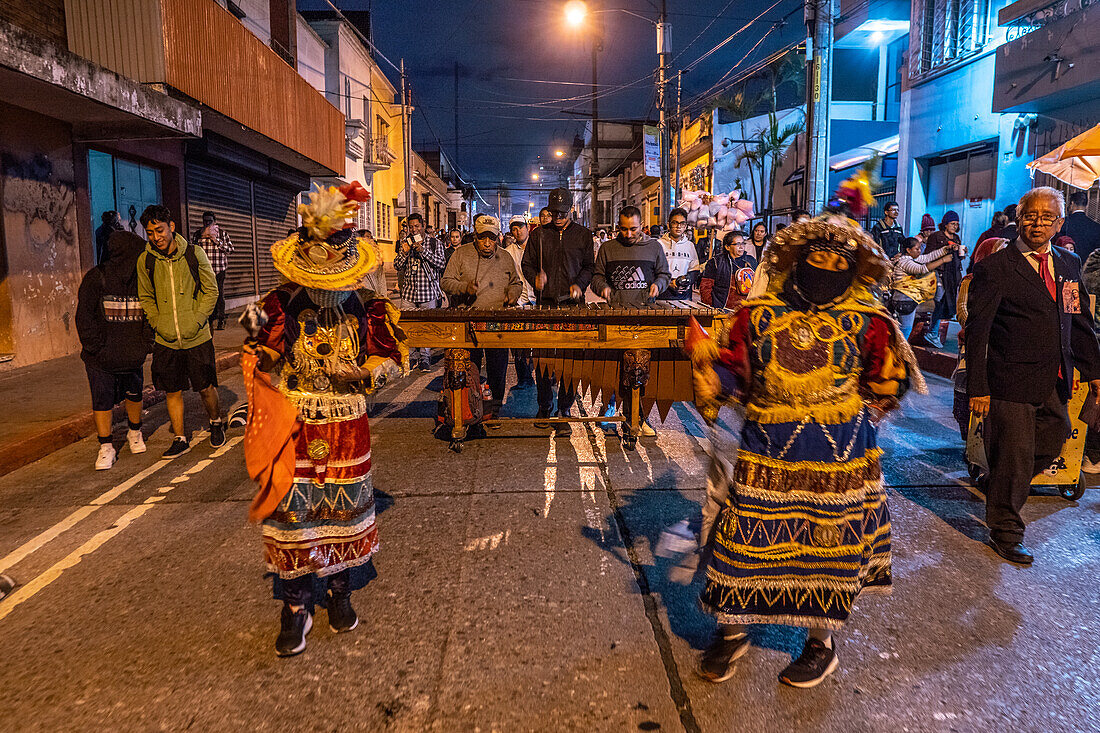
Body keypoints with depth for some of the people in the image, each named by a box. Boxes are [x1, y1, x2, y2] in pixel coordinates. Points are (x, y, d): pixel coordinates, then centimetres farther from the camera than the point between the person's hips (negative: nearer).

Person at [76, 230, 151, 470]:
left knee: (134, 394, 15)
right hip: (101, 358, -2)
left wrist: (144, 345, -5)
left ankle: (134, 432, 39)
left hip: (132, 356, 3)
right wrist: (95, 347, -13)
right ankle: (106, 447, 16)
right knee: (102, 400, 3)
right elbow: (85, 317, -7)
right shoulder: (96, 277, -8)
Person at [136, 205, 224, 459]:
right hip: (165, 340, 2)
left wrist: (195, 321, -9)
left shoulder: (194, 254, -5)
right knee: (172, 391, 8)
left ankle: (216, 423, 32)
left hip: (197, 337, -2)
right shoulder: (145, 260, 0)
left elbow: (211, 291, -1)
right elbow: (146, 297, 11)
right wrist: (158, 324, -2)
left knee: (206, 387, 6)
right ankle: (180, 439, 21)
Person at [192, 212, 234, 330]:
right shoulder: (197, 234, 12)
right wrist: (202, 237, -5)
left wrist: (216, 240, -9)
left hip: (219, 270, -1)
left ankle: (221, 320, 3)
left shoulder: (222, 233, 9)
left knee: (219, 295, -3)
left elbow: (230, 248, 1)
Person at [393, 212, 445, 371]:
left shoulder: (434, 243, 4)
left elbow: (441, 263, -7)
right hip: (409, 292, 3)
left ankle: (425, 358, 7)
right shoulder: (405, 243, 12)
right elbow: (397, 266, 10)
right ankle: (413, 357, 12)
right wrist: (404, 252, -7)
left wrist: (423, 251, -15)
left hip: (428, 292, -2)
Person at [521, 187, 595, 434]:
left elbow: (589, 266, 12)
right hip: (545, 304, 1)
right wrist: (535, 278, -5)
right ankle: (544, 408, 18)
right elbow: (527, 264, 15)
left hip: (573, 305, -1)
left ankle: (563, 413, 5)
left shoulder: (583, 235, 10)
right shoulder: (539, 234, 12)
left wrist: (579, 284, -6)